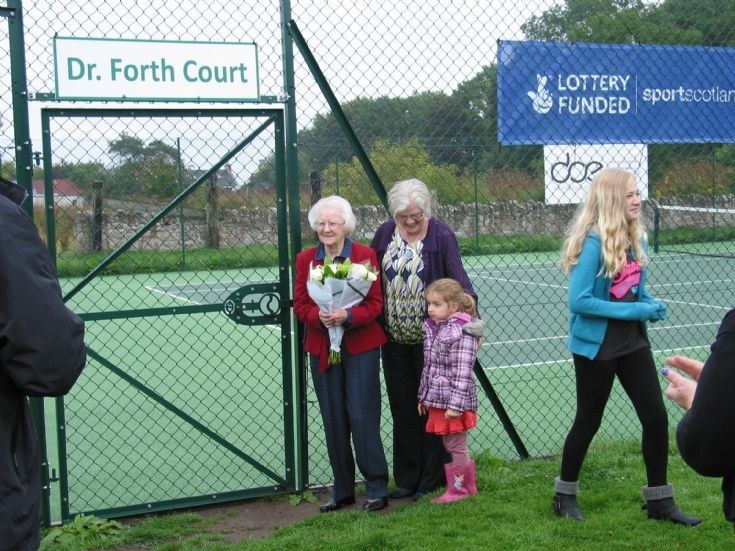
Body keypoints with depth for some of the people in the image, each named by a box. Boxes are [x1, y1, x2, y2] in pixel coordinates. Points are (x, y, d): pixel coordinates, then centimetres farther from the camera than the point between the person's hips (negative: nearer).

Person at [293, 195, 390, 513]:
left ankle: (377, 489, 9)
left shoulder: (365, 255, -4)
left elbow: (375, 304, -5)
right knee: (334, 420, 8)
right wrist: (319, 316, -16)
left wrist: (347, 316, -22)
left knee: (362, 416, -4)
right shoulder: (305, 259, 5)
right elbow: (299, 305, 5)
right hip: (322, 349, 3)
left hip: (360, 346, -3)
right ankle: (342, 490, 20)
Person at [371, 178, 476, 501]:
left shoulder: (440, 235, -9)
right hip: (395, 338, 4)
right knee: (402, 408, 11)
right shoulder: (385, 233, 3)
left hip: (430, 338, -4)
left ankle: (431, 479, 18)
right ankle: (407, 478, 23)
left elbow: (457, 276, -17)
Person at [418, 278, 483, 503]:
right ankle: (469, 485, 28)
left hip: (454, 402, -9)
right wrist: (424, 396, 18)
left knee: (456, 447, 4)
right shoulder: (433, 328, 9)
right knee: (450, 446, 16)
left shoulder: (462, 332, -17)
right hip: (437, 400, 9)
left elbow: (462, 373, -20)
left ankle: (458, 489, 16)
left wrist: (456, 404, -22)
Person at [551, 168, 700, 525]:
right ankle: (564, 496, 27)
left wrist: (652, 305, -5)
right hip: (596, 345, -6)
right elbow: (579, 301, -23)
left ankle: (659, 501, 19)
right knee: (588, 422, 7)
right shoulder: (593, 242, -19)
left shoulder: (636, 238, 4)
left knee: (656, 417, 4)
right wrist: (633, 311, -21)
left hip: (632, 342, 6)